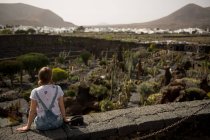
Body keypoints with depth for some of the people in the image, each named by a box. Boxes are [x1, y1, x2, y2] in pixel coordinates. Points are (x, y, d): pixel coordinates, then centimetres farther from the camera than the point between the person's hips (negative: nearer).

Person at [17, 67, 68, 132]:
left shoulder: (35, 92, -12)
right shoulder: (58, 89, -10)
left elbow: (32, 111, -6)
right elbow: (62, 106, -3)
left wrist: (28, 126, 6)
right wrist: (64, 119, 14)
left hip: (42, 125, 0)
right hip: (57, 122, 1)